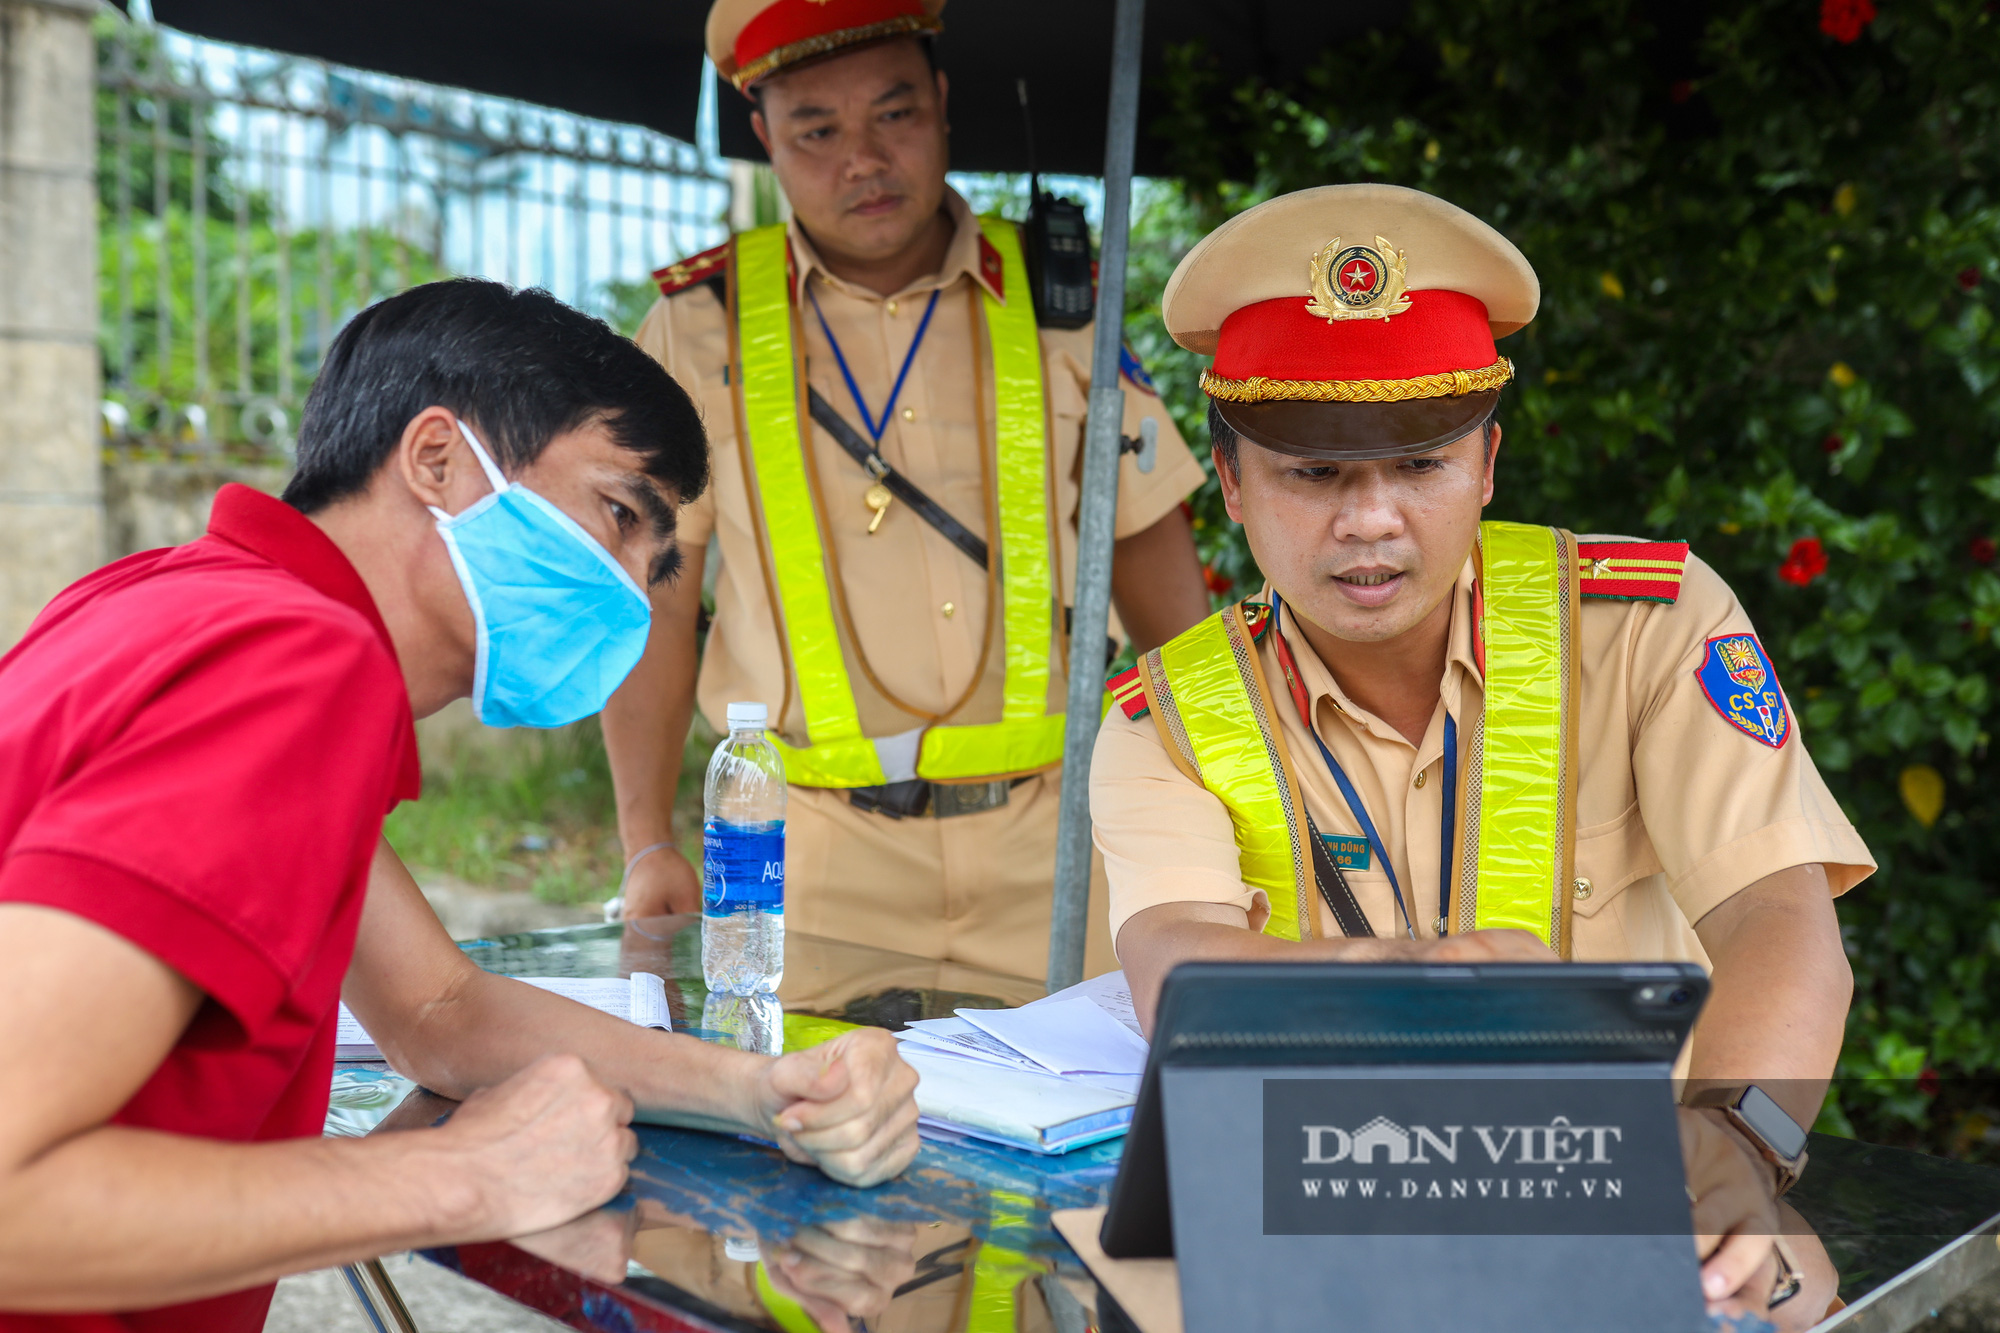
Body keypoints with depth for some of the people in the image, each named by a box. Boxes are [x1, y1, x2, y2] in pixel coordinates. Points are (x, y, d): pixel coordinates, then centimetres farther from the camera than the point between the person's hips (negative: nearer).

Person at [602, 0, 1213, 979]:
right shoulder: (700, 321, 1)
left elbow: (1151, 548, 9)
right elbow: (653, 597, 4)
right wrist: (648, 844, -2)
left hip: (1048, 835, 1)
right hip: (817, 850, -1)